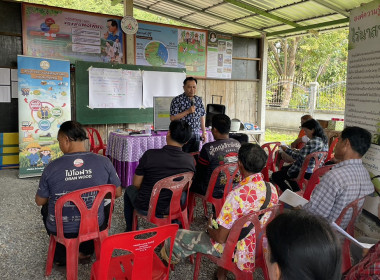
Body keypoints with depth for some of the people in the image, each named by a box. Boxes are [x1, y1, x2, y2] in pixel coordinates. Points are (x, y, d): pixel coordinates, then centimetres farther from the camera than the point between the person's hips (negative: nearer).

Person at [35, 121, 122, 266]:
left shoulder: (52, 167, -17)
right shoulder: (104, 162, -15)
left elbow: (39, 201, -2)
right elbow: (117, 193, -2)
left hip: (60, 229, 0)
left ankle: (61, 255, 35)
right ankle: (86, 250, 35)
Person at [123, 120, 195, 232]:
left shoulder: (150, 155, -23)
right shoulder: (190, 160, -14)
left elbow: (136, 184, -11)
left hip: (146, 208, -2)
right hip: (173, 208, 3)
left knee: (129, 190, 30)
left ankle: (130, 230, 41)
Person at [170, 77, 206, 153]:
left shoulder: (199, 100, 9)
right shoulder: (177, 100, -7)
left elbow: (202, 116, 15)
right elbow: (172, 118, -13)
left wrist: (204, 132, 12)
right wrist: (187, 111, -18)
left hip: (196, 136, 5)